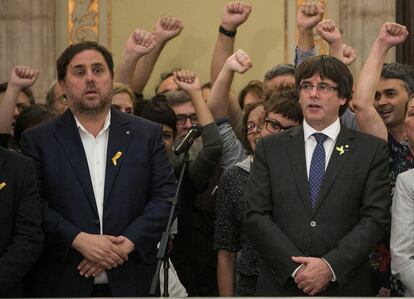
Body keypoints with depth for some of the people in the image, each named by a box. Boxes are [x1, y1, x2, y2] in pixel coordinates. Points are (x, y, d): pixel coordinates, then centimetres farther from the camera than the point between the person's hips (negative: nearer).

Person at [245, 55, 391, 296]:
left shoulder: (371, 150, 3)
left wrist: (330, 266, -15)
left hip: (345, 285, -1)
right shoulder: (270, 148, 6)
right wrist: (296, 268, -13)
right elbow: (256, 216, -1)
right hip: (281, 284, 1)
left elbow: (376, 218, -4)